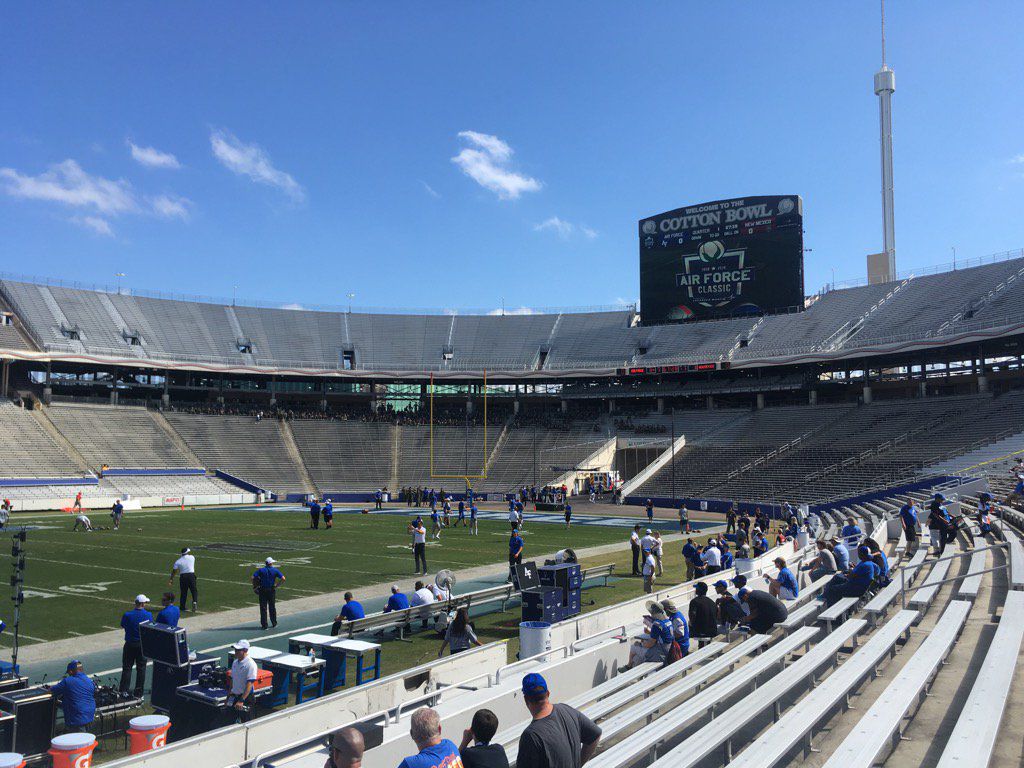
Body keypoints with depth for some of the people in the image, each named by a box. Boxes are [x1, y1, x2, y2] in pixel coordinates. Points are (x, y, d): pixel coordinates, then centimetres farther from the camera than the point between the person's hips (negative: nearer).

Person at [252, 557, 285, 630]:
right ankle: (274, 623, 21)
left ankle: (264, 625, 2)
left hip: (262, 591, -1)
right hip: (272, 590, 1)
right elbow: (283, 579, -10)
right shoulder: (275, 570, -1)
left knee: (263, 608, 4)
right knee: (272, 607, 14)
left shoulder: (261, 570, -1)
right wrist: (277, 585, 0)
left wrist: (254, 587, -2)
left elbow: (253, 577, -12)